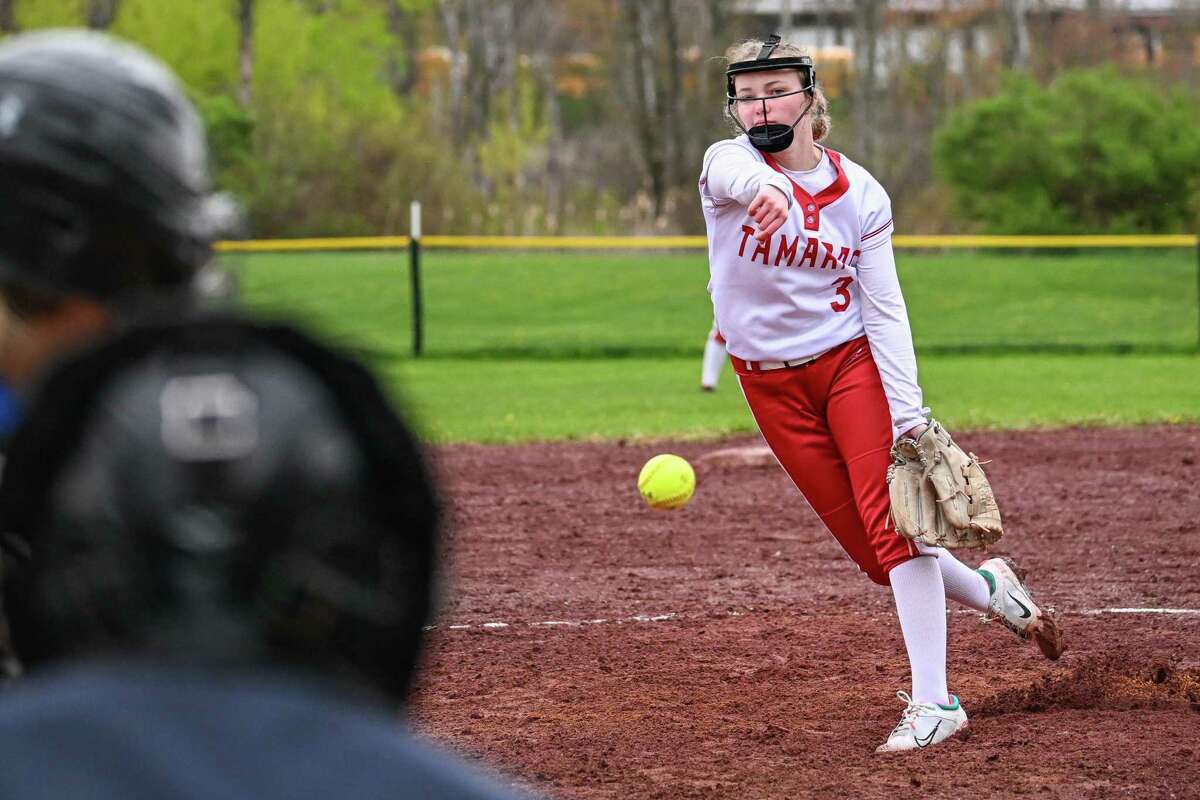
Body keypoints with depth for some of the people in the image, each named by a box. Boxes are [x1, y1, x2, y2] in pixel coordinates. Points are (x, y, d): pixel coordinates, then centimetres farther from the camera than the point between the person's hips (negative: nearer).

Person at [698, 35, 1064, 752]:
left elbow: (885, 309, -5)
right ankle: (987, 589, 28)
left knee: (891, 519, -19)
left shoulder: (861, 193, -5)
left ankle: (933, 701, -18)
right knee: (871, 550, 1)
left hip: (850, 363, -1)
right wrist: (763, 191, -61)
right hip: (772, 386, 1)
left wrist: (909, 414, -16)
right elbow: (737, 176, -35)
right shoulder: (729, 163, -8)